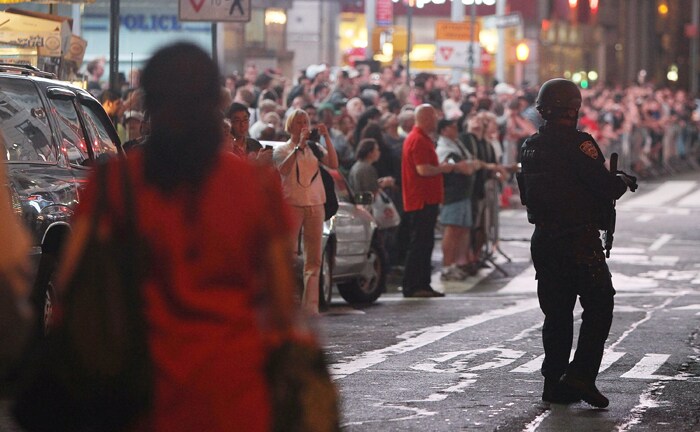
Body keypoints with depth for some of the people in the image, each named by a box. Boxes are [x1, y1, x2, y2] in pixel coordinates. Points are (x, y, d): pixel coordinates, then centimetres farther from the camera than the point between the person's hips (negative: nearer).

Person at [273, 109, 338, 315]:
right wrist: (299, 146, -18)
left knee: (314, 258, 0)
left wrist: (326, 138, -8)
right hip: (291, 204, -3)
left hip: (315, 205, 3)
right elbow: (283, 170, -15)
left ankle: (310, 305, 0)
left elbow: (333, 164, -2)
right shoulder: (282, 149, 6)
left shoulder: (315, 149, 14)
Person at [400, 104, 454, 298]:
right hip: (421, 201, -11)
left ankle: (422, 285, 15)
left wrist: (441, 167, 15)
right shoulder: (419, 140, -15)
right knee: (419, 244, -8)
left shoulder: (421, 138, 19)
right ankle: (411, 286, -7)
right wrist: (443, 168, -10)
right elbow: (423, 169, -23)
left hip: (426, 200, 11)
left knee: (424, 244, 12)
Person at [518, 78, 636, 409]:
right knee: (598, 306, 1)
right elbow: (604, 186, -17)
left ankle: (554, 382, 12)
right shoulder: (577, 143, -14)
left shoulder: (529, 146, 9)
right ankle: (580, 375, -9)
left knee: (557, 312, 12)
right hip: (579, 241, -7)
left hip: (543, 240, 7)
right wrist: (624, 182, 6)